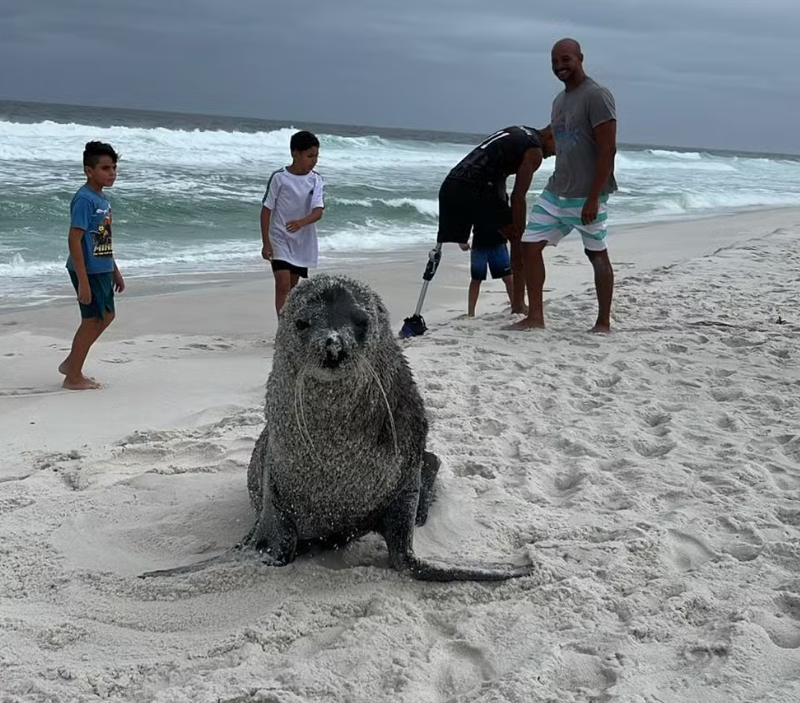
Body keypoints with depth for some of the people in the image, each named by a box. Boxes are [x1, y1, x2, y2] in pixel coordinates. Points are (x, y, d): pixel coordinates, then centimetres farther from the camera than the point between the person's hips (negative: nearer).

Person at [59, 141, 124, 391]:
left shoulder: (102, 198, 9)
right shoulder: (84, 199, -19)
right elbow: (74, 240, -22)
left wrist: (115, 271, 22)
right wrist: (83, 281, -25)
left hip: (102, 269, 9)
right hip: (88, 271, -9)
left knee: (106, 315, 18)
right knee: (92, 320, 0)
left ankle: (71, 363, 29)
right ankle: (73, 377, 14)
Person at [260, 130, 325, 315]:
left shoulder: (315, 180, -1)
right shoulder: (279, 177, -11)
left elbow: (318, 212, -11)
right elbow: (266, 210, -6)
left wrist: (302, 222, -33)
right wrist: (266, 242, -11)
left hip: (303, 242, 4)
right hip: (280, 240, -4)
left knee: (292, 288, 13)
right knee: (283, 285, -16)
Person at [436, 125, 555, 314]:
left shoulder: (518, 132, 27)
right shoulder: (534, 151, 1)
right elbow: (518, 197, -5)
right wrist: (519, 235, -1)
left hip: (450, 185, 8)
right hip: (476, 190, -8)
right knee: (518, 240, 9)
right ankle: (518, 305, 11)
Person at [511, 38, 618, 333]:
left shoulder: (597, 96, -13)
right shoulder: (560, 99, 14)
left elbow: (607, 149, -17)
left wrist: (593, 199, -21)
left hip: (585, 196, -8)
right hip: (555, 191, 8)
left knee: (597, 253, 3)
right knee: (530, 245, 2)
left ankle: (603, 322, 13)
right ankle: (535, 316, 9)